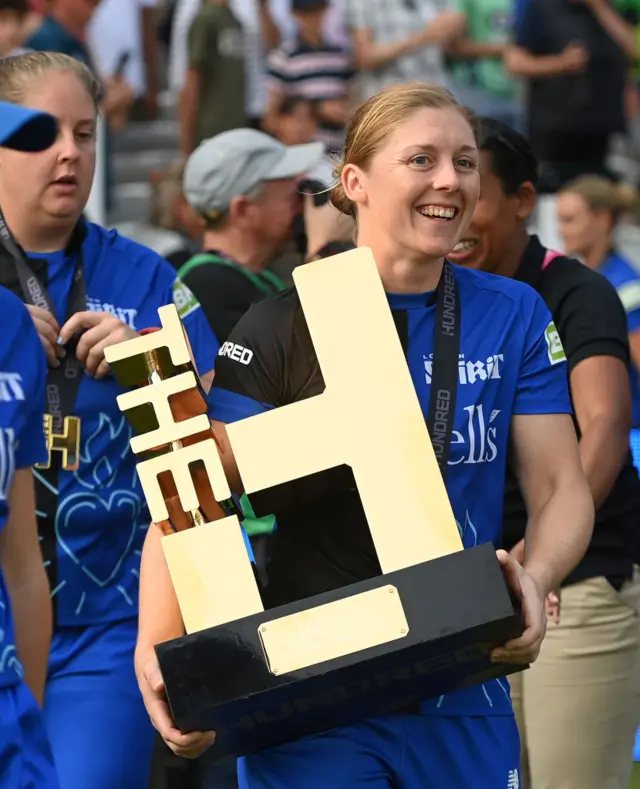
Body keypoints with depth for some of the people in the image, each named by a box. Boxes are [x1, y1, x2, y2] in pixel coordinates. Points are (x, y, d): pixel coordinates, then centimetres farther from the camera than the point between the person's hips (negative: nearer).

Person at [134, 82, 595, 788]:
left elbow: (560, 487, 1)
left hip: (465, 699, 3)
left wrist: (534, 579, -21)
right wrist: (157, 644, -25)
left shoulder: (515, 317, 5)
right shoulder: (283, 328, -5)